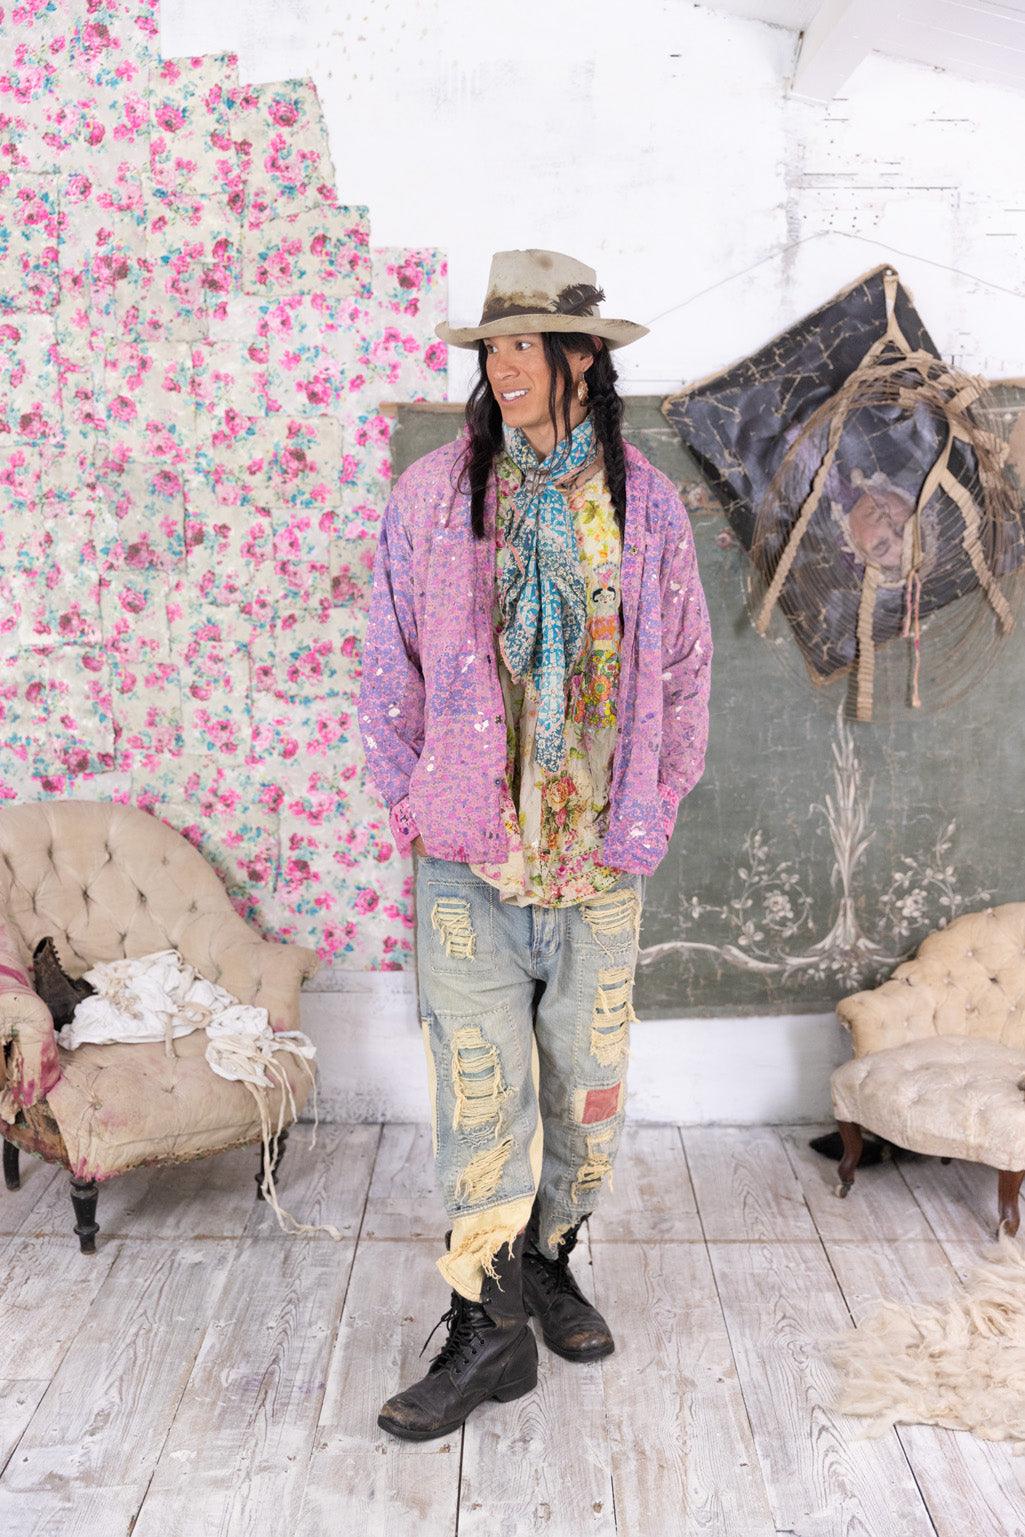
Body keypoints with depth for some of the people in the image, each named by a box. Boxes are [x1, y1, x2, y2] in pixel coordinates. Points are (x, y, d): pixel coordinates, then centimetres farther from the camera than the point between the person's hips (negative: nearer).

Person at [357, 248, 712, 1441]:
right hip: (469, 851, -1)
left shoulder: (645, 503, 3)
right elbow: (388, 670, 4)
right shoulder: (431, 495, 0)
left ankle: (550, 1262, 37)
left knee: (587, 1076, 13)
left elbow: (684, 672, 8)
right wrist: (415, 806, 0)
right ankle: (488, 1325, 16)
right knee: (477, 1085, 1)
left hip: (601, 853, 2)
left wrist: (649, 815, 4)